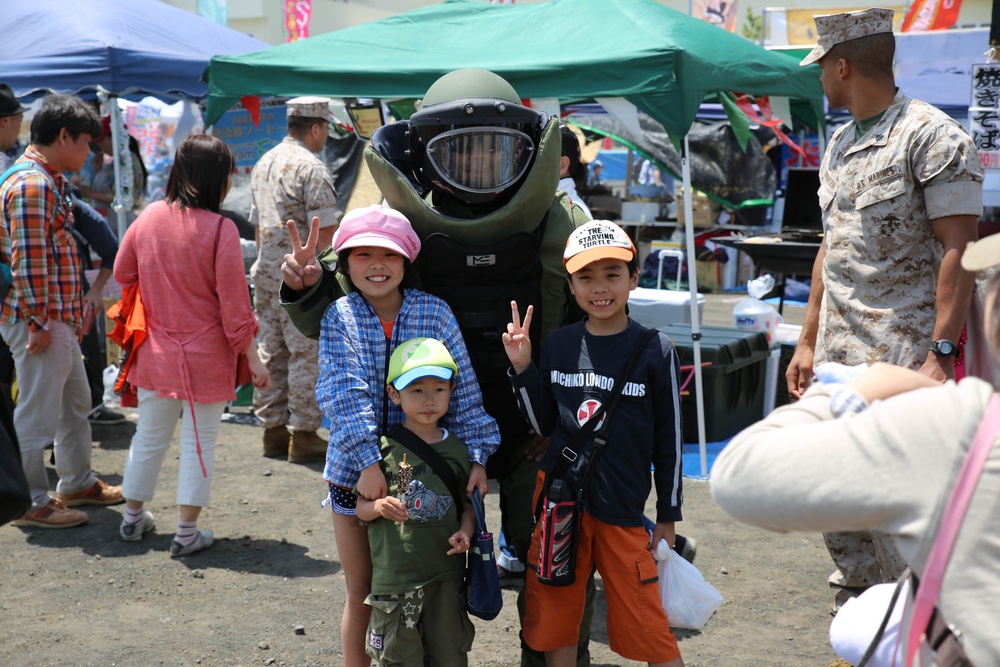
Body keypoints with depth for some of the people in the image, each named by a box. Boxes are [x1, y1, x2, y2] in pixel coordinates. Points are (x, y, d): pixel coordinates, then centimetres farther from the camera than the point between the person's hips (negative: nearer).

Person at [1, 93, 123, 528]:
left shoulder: (50, 181, 15)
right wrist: (39, 322, -21)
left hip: (59, 317, 11)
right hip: (39, 320, -11)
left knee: (76, 401, 20)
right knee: (38, 412, 0)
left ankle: (77, 483, 34)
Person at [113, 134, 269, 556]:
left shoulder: (149, 217, -4)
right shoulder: (220, 229, -18)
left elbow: (123, 273, 9)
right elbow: (234, 304, -16)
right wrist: (252, 357, -9)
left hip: (155, 351, 5)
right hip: (206, 355, -5)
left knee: (150, 435, 20)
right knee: (199, 443, 7)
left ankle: (133, 518, 34)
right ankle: (187, 534, 13)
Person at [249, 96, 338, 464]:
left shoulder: (264, 163, 15)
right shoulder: (311, 168, -13)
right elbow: (325, 231, -20)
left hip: (265, 271, 8)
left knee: (271, 351, 12)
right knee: (306, 354, -2)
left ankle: (273, 430, 19)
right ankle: (303, 434, 1)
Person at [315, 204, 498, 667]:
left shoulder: (435, 312, -3)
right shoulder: (339, 318, -5)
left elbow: (462, 389, -3)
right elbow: (344, 394, -16)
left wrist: (476, 455, -9)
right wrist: (368, 460, -27)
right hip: (355, 471, 0)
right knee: (361, 592, 12)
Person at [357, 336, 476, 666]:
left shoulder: (457, 450, 4)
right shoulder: (384, 447, -4)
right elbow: (360, 506, 1)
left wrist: (465, 532, -6)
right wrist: (378, 507, -20)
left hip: (447, 574, 3)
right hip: (395, 575, -3)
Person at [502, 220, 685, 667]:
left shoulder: (656, 351, -6)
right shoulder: (558, 346, 2)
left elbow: (669, 440, 0)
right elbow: (542, 425, 10)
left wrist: (667, 519, 2)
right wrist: (522, 368, -3)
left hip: (622, 508, -3)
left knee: (647, 629, -1)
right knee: (555, 621, 13)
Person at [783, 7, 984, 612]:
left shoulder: (932, 137, -10)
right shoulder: (840, 146, 16)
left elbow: (959, 251, -15)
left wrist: (941, 352, -22)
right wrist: (808, 341, 18)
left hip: (902, 358, -8)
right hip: (837, 359, 8)